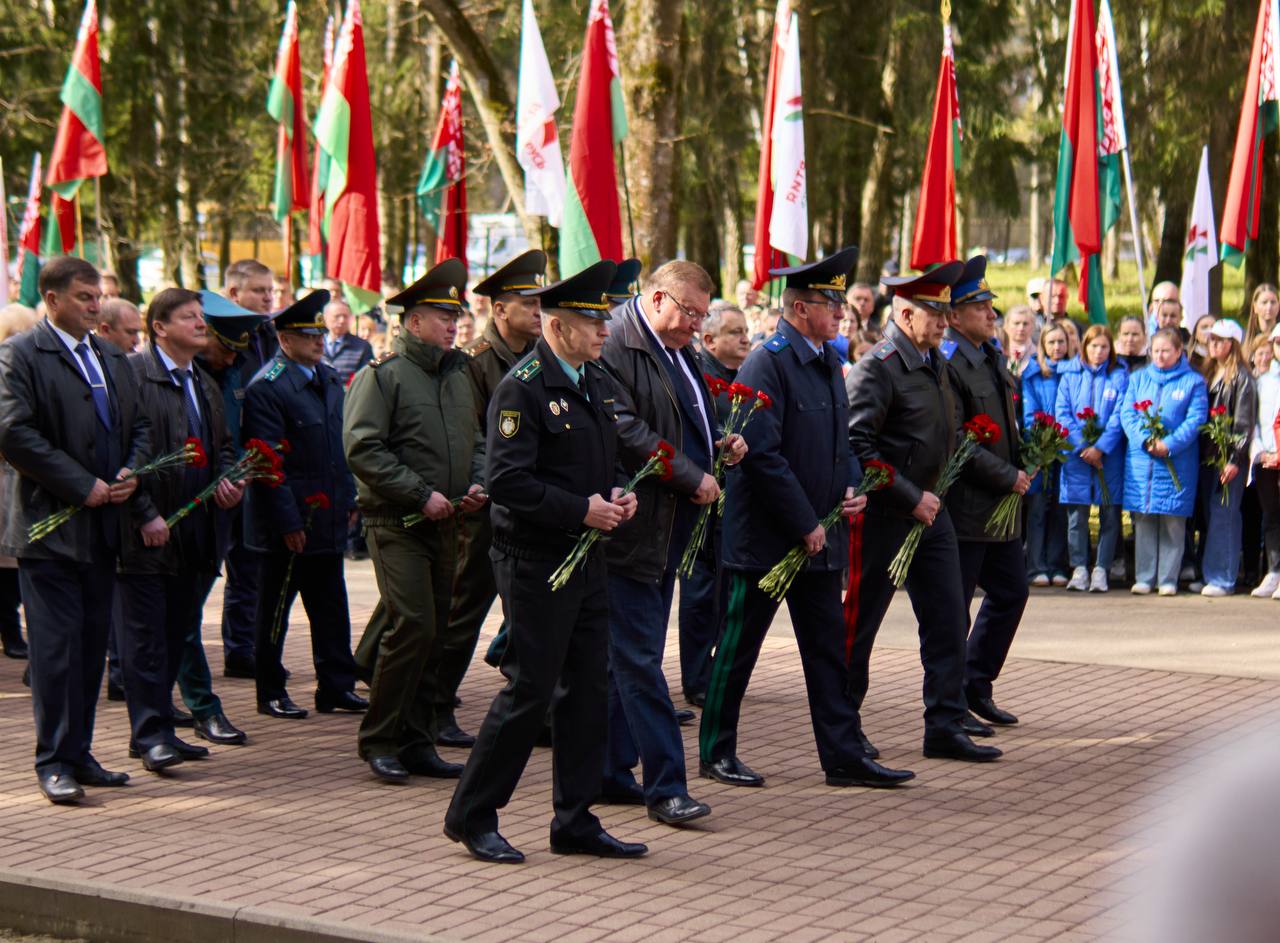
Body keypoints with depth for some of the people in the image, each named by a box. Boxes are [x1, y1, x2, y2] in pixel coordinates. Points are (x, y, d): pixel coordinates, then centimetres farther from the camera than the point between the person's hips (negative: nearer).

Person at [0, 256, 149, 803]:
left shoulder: (113, 359, 17)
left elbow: (139, 425, 21)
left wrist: (130, 474, 0)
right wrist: (82, 486, -16)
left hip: (103, 529, 7)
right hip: (51, 526, -7)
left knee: (92, 644, 9)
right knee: (57, 646, -6)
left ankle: (79, 755, 16)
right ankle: (53, 763, -1)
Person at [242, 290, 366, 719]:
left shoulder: (329, 380, 12)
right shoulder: (266, 387, -15)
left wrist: (348, 499, 14)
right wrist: (288, 522, -18)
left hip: (327, 519, 8)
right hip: (287, 521, -7)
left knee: (331, 606, 11)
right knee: (274, 608, 4)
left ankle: (336, 685, 18)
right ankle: (270, 694, 12)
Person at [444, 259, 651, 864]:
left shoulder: (599, 383, 13)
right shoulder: (523, 387, -14)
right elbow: (507, 479, -20)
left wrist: (615, 496, 4)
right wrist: (580, 509, -20)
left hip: (587, 556, 9)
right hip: (535, 560, -9)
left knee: (588, 688, 9)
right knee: (530, 689, -5)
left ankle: (575, 823, 18)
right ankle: (471, 816, 8)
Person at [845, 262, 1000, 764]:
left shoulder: (937, 364, 11)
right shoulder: (877, 368, -16)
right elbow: (857, 448, -22)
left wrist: (936, 493, 12)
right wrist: (911, 498, -20)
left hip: (932, 512, 8)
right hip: (883, 516, -8)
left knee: (948, 621, 5)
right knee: (860, 623, 3)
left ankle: (946, 727, 11)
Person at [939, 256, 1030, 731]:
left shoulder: (992, 356, 12)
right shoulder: (946, 365, -17)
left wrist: (1022, 463, 6)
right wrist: (1007, 477, -16)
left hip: (1001, 505, 9)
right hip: (965, 507, -9)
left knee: (1011, 593, 15)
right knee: (954, 608, -1)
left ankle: (976, 686, 27)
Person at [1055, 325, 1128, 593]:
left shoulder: (1119, 377, 6)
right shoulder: (1070, 375, 10)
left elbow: (1120, 417, -2)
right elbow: (1061, 413, 2)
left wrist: (1101, 448, -13)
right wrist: (1082, 446, -9)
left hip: (1109, 456, -1)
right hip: (1076, 455, 1)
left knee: (1109, 514, -1)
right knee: (1076, 514, 0)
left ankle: (1101, 569, 4)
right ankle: (1079, 568, 6)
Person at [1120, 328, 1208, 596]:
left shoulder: (1193, 382, 4)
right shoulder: (1138, 378, 13)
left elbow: (1195, 420, -4)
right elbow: (1127, 414, 4)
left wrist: (1169, 444, -17)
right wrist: (1146, 441, -13)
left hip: (1177, 461, -2)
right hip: (1140, 460, 2)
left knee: (1173, 521, -1)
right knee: (1143, 521, 4)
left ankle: (1168, 579, 4)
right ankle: (1143, 577, 9)